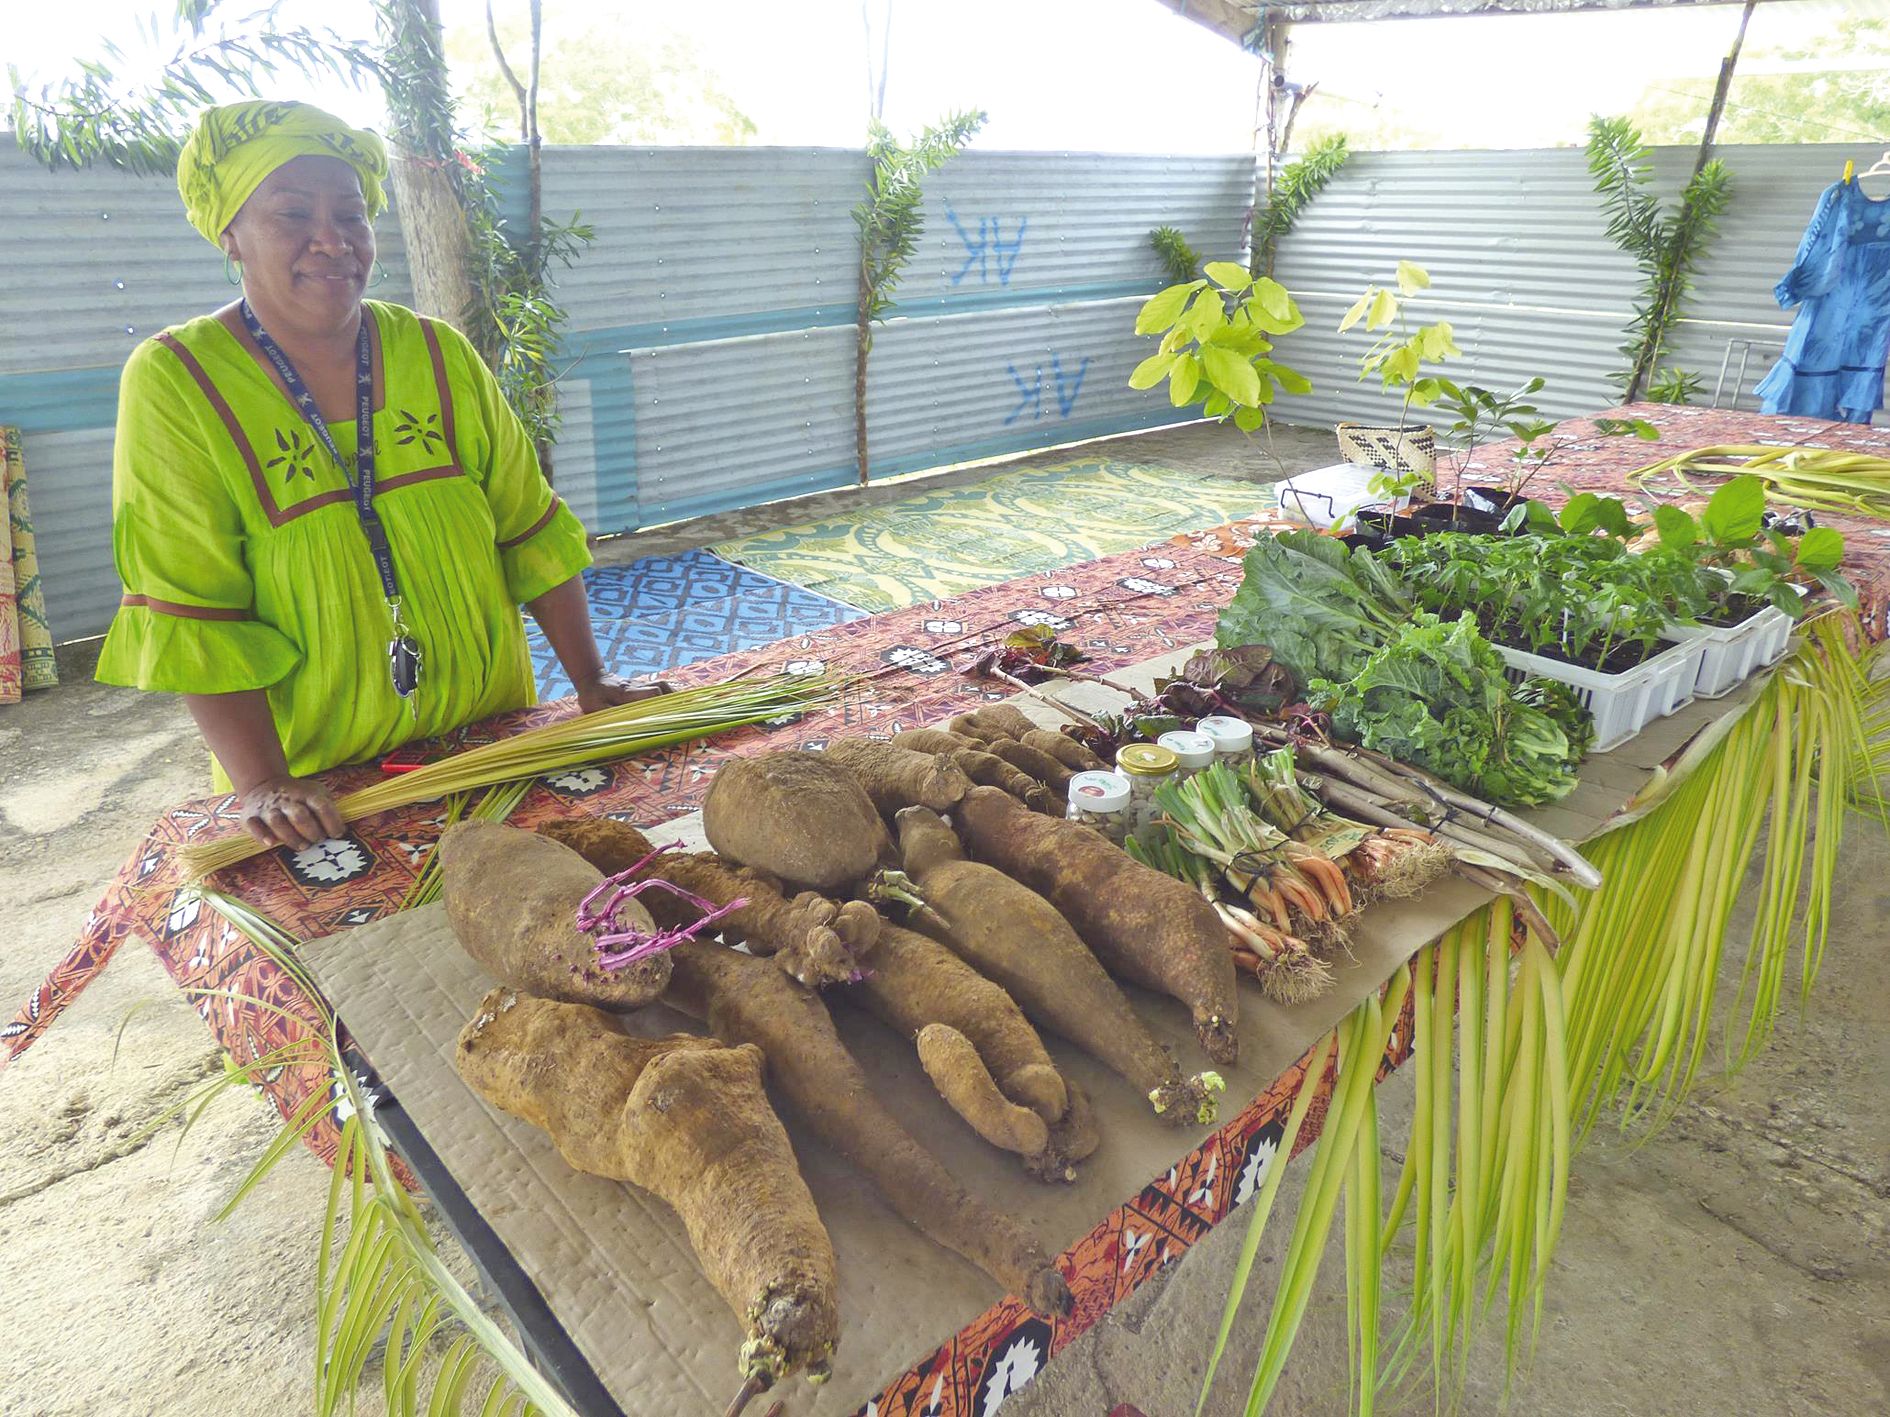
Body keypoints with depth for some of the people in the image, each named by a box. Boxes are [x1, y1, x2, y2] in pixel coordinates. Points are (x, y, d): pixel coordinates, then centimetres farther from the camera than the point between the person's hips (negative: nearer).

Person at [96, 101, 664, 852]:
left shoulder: (441, 355, 0)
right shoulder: (174, 381, -9)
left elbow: (531, 531, 1)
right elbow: (191, 612, -14)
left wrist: (591, 680, -5)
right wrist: (262, 784, -22)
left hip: (491, 743, 3)